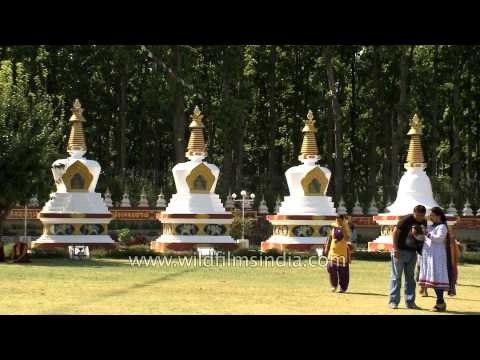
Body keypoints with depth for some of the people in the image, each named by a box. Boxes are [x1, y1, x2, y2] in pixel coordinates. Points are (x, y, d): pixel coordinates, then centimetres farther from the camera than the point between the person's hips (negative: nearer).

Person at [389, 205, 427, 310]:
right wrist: (395, 249, -19)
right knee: (396, 276, -2)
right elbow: (395, 233, -15)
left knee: (410, 277, 9)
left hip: (412, 252, 6)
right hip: (400, 251, -6)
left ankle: (410, 302, 13)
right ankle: (393, 301, 2)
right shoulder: (406, 220, -15)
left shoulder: (423, 222, 4)